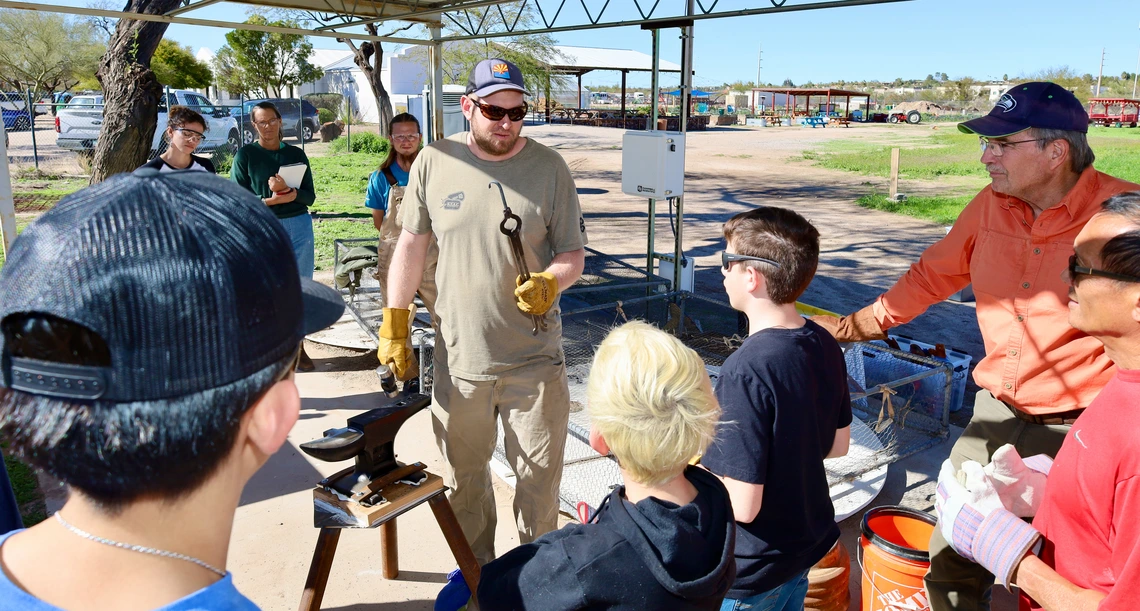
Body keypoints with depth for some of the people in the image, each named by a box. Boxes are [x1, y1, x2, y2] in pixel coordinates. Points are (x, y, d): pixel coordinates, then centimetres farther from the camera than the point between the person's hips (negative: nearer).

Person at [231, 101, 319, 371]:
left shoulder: (296, 154, 8)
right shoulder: (246, 154, 1)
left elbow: (310, 197, 4)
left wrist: (288, 190, -17)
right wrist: (272, 200, -17)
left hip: (299, 227, 3)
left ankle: (298, 348, 18)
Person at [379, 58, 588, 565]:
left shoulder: (548, 168, -4)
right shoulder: (434, 162, -1)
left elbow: (573, 254, 1)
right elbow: (411, 245, 6)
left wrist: (549, 283, -21)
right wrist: (394, 327, 3)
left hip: (535, 357, -1)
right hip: (458, 356, 2)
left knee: (539, 477, 10)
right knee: (464, 476, 17)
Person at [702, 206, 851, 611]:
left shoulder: (745, 372, -31)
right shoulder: (825, 346, -8)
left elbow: (741, 505, -28)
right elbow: (838, 444, 7)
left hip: (749, 576, -7)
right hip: (808, 546, 7)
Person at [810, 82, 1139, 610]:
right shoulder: (992, 206, 0)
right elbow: (933, 274, 11)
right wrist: (854, 325, 14)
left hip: (1076, 429, -4)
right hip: (996, 414, 5)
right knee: (952, 563, 15)